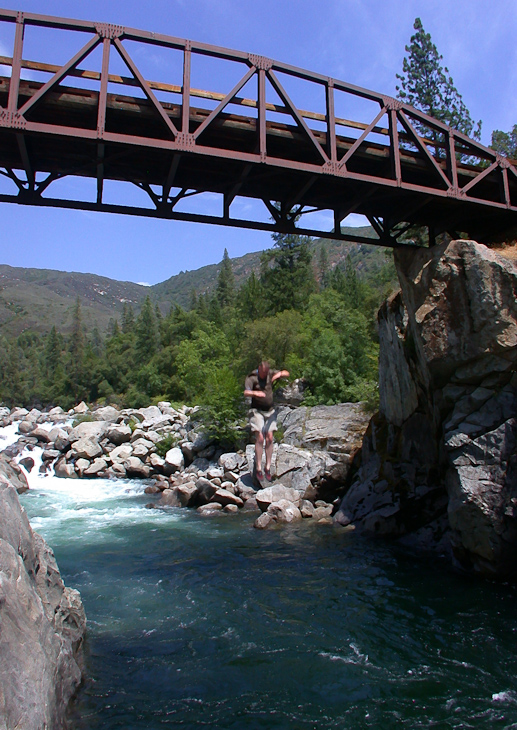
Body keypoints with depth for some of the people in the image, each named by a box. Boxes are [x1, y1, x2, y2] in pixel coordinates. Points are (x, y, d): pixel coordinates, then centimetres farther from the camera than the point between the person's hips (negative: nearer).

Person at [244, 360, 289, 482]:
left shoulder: (270, 373, 1)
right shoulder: (251, 378, -13)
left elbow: (287, 373, 5)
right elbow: (246, 393, -28)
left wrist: (279, 374, -17)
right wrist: (256, 393, -49)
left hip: (270, 410, 4)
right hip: (257, 410, -4)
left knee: (269, 438, -4)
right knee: (260, 438, -14)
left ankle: (268, 467, 2)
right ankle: (258, 468, -8)